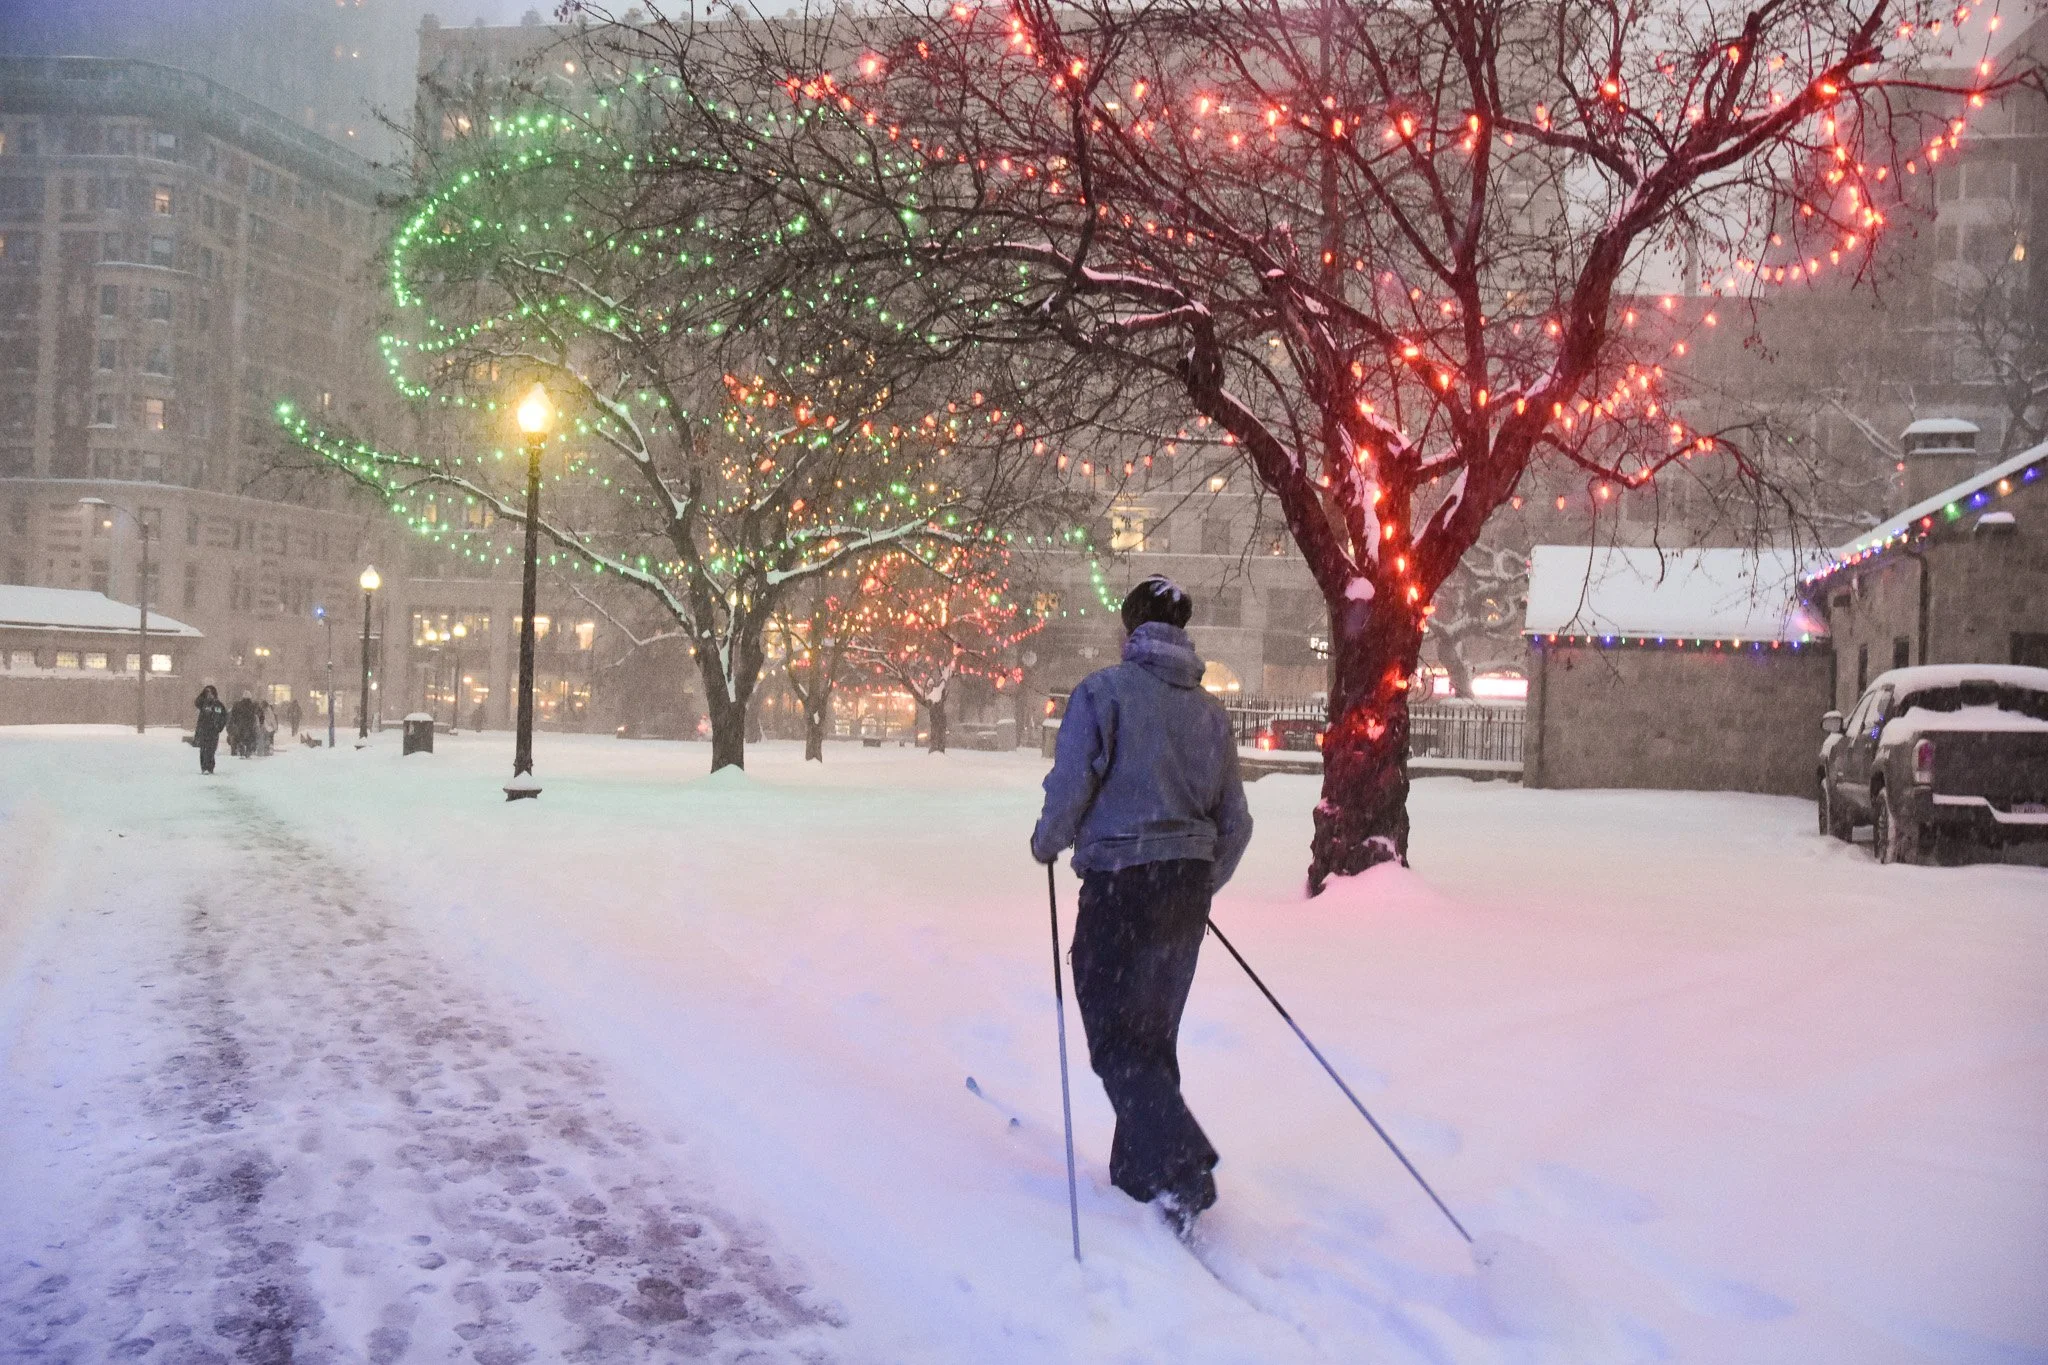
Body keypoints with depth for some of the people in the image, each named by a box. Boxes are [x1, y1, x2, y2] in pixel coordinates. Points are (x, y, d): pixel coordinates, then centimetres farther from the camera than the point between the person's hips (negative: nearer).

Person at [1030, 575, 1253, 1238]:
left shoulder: (1103, 691, -8)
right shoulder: (1210, 710, 9)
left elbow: (1070, 784, -15)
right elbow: (1235, 822, 11)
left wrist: (1047, 843, 5)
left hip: (1121, 886, -6)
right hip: (1187, 889, 6)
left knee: (1116, 1038, 1)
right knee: (1154, 1033, 17)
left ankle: (1183, 1170, -12)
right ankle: (1138, 1169, 24)